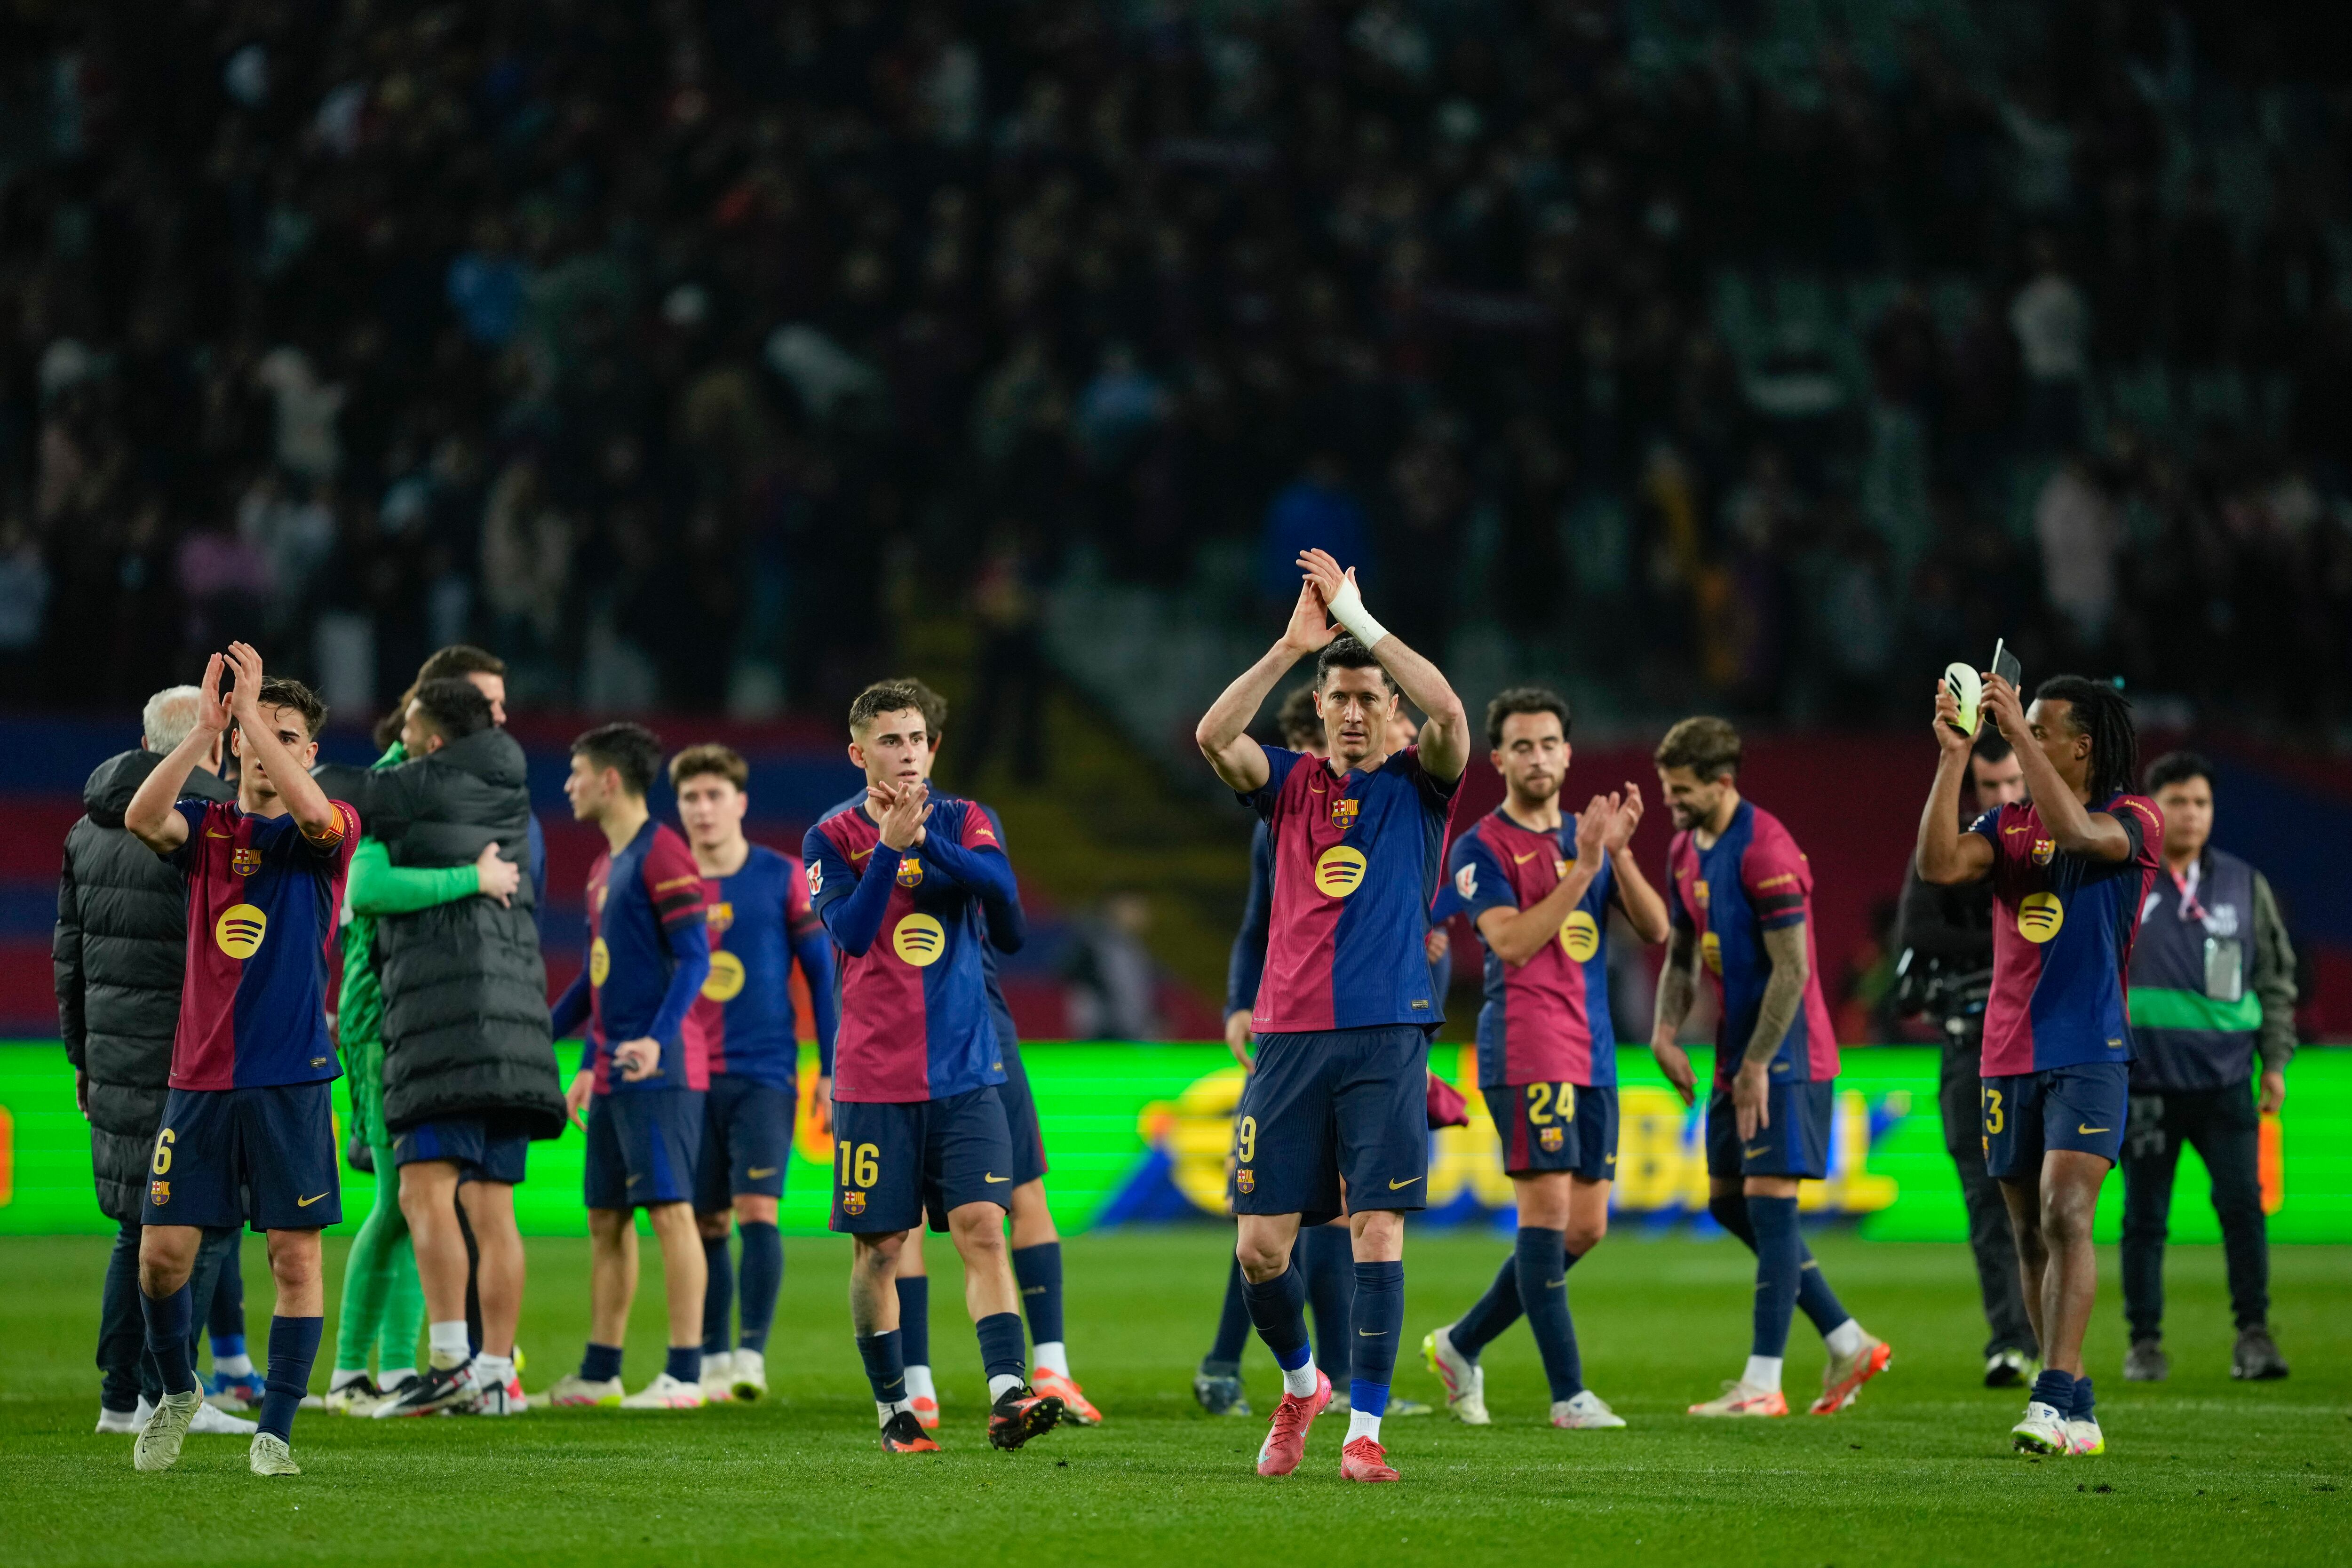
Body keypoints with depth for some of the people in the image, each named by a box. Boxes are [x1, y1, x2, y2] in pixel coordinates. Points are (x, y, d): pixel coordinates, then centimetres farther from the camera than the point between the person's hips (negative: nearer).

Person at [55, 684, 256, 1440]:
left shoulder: (90, 830, 11)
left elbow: (70, 954, 16)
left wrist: (83, 1056, 24)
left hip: (116, 1057, 8)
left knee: (140, 1226, 15)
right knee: (205, 1221, -2)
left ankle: (121, 1397, 15)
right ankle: (164, 1393, -6)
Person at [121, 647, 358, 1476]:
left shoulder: (328, 831, 1)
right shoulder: (208, 825, 8)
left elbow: (313, 813, -24)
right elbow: (141, 817, -14)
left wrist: (255, 712, -23)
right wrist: (204, 729, -23)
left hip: (291, 1079, -2)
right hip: (200, 1074, 2)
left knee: (295, 1254, -3)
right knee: (163, 1249, 0)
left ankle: (276, 1431, 5)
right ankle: (176, 1391, 23)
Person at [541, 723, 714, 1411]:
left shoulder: (663, 854, -9)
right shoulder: (604, 869, 19)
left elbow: (694, 958, -16)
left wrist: (657, 1039, -27)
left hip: (661, 1070, -9)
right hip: (615, 1073, 9)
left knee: (670, 1210, -10)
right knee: (606, 1220, 10)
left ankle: (684, 1374, -11)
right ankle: (599, 1374, 15)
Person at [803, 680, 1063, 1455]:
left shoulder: (962, 820, 6)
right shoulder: (833, 838, 1)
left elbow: (1000, 883, -14)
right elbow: (851, 932, -14)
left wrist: (922, 837, -24)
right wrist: (890, 843, -22)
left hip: (965, 1071, 1)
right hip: (875, 1080, -1)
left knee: (981, 1228, -11)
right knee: (879, 1248, 4)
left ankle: (1008, 1395, -20)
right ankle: (893, 1409, 17)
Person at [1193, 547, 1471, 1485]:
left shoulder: (1417, 786, 7)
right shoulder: (1291, 784, 11)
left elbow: (1450, 714, -15)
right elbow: (1213, 737, -8)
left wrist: (1361, 621, -14)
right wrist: (1294, 644, -15)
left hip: (1386, 1037, -2)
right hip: (1290, 1038, 2)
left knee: (1377, 1231, -10)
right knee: (1260, 1246, -1)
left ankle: (1364, 1429, -6)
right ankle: (1299, 1386, 25)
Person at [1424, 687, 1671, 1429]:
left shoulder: (1585, 836, 16)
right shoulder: (1481, 847, -3)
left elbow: (1655, 929, 6)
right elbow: (1512, 942, -17)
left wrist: (1620, 853, -9)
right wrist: (1583, 868, -22)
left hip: (1593, 1052, 7)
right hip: (1528, 1051, -7)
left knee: (1585, 1227, 7)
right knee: (1548, 1211, -10)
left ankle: (1462, 1344, 21)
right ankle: (1569, 1395, -9)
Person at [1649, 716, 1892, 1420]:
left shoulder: (1765, 850, -18)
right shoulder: (1685, 851, 10)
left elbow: (1792, 970, -20)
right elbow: (1683, 952, 19)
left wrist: (1757, 1065, -19)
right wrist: (1666, 1031, 4)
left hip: (1786, 1058, -10)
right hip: (1739, 1055, 10)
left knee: (1768, 1202, -10)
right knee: (1728, 1203, 10)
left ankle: (1763, 1383, -8)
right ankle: (1850, 1345, 19)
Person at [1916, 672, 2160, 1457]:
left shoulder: (2133, 820, -2)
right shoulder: (2010, 822, 12)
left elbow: (2077, 831, -24)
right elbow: (1939, 863, -5)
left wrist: (2019, 734, -23)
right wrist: (1953, 755, -8)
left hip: (2089, 1054, -6)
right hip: (2010, 1056, 6)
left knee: (2065, 1216, -19)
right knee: (2031, 1235, 7)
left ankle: (2056, 1397, -24)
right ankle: (2075, 1413, 14)